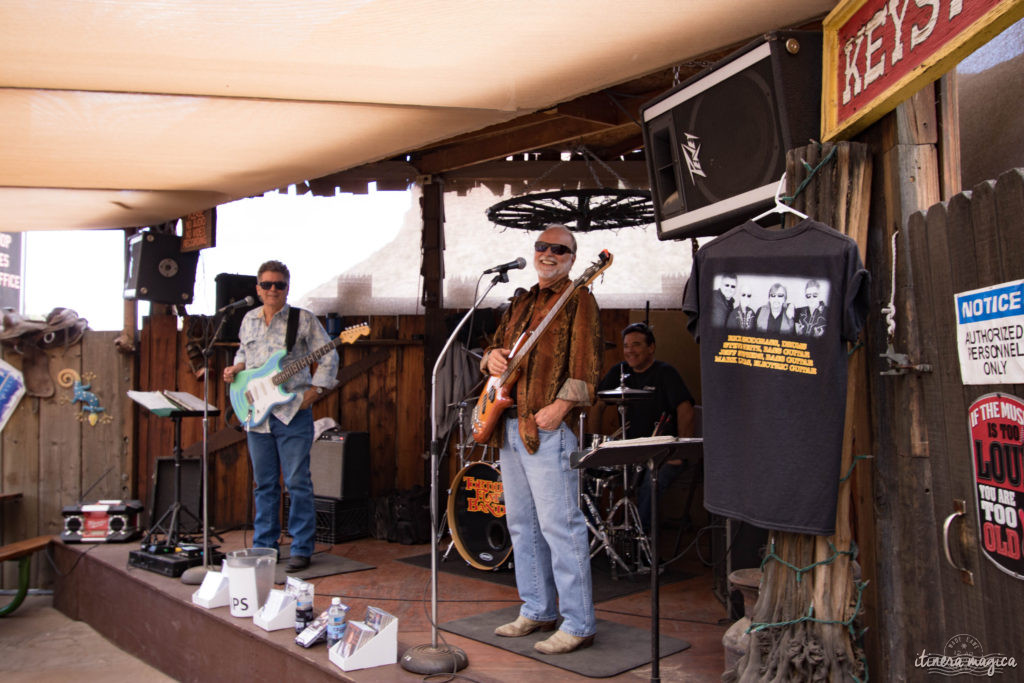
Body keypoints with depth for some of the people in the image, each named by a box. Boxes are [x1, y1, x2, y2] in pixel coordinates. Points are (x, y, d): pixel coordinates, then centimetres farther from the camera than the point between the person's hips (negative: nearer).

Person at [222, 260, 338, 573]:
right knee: (264, 484, 12)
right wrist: (235, 368, 5)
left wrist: (314, 391, -9)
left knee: (297, 483, -3)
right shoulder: (249, 321, 12)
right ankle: (264, 546, 23)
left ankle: (301, 549, 6)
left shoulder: (303, 319, -3)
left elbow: (328, 358, -1)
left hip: (293, 413, -5)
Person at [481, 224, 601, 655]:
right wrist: (492, 357, 2)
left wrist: (560, 406, -22)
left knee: (559, 526, -8)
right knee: (522, 524, 14)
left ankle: (578, 624, 1)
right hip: (509, 426, 9)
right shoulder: (520, 303, 21)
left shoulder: (578, 300, -3)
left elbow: (585, 363, -13)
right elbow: (496, 347, 26)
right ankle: (537, 611, 25)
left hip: (548, 428, -8)